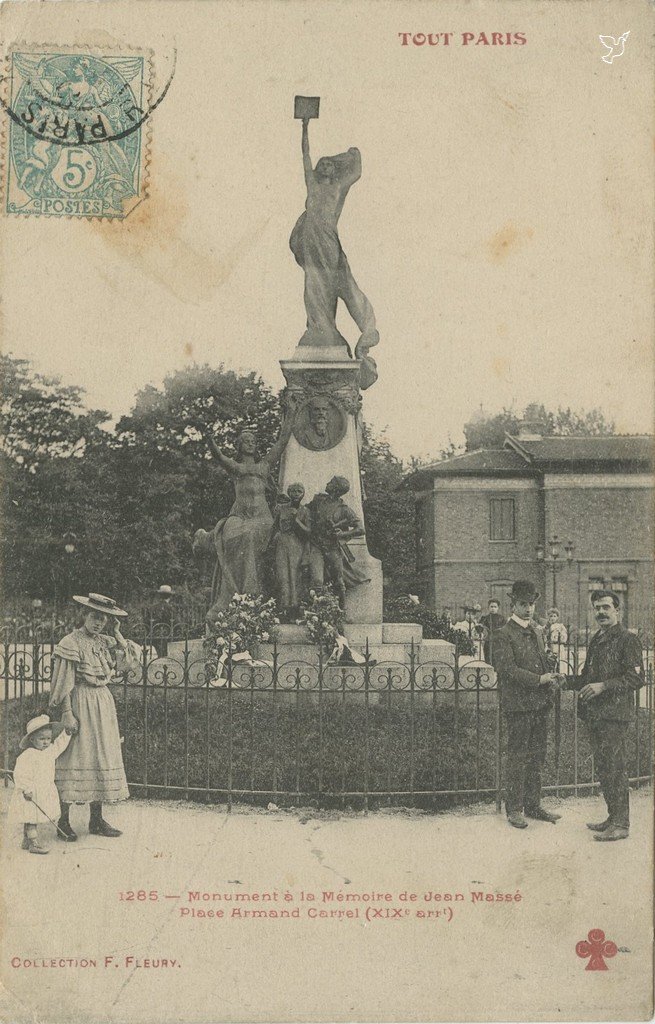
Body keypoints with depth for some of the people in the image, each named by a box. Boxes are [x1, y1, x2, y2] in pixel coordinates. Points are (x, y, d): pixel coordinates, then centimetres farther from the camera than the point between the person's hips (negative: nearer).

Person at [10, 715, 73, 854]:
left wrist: (67, 734, 19)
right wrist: (26, 789, -26)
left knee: (35, 819, 15)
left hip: (45, 793, 8)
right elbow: (20, 774, -21)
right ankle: (34, 844, -2)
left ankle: (26, 842, 26)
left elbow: (59, 745, 27)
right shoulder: (27, 756, -18)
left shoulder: (50, 751, 7)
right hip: (31, 794, -8)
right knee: (32, 819, -5)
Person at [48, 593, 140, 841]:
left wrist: (118, 635, -2)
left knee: (101, 759, 9)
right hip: (80, 702, -7)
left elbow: (132, 661, 1)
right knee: (74, 758, -4)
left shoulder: (106, 642, 10)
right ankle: (64, 821, 4)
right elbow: (63, 683, -11)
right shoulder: (71, 643, -9)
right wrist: (67, 713, -16)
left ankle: (96, 820, 17)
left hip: (104, 704, 7)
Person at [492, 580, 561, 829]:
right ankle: (514, 809, 7)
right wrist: (538, 680, -21)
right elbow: (507, 668, -16)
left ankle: (533, 806, 20)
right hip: (518, 704, -7)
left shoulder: (535, 634, 18)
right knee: (518, 758, -2)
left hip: (540, 705, 7)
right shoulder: (503, 635, -7)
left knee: (537, 758, 12)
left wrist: (551, 682, 1)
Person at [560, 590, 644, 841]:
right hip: (594, 714, 8)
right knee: (603, 767, 12)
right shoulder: (595, 640, 18)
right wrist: (565, 681, 8)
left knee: (615, 768, -6)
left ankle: (621, 824, 1)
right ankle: (613, 817, 22)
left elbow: (636, 678, -13)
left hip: (615, 713, -8)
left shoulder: (627, 639, -7)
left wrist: (603, 686, -20)